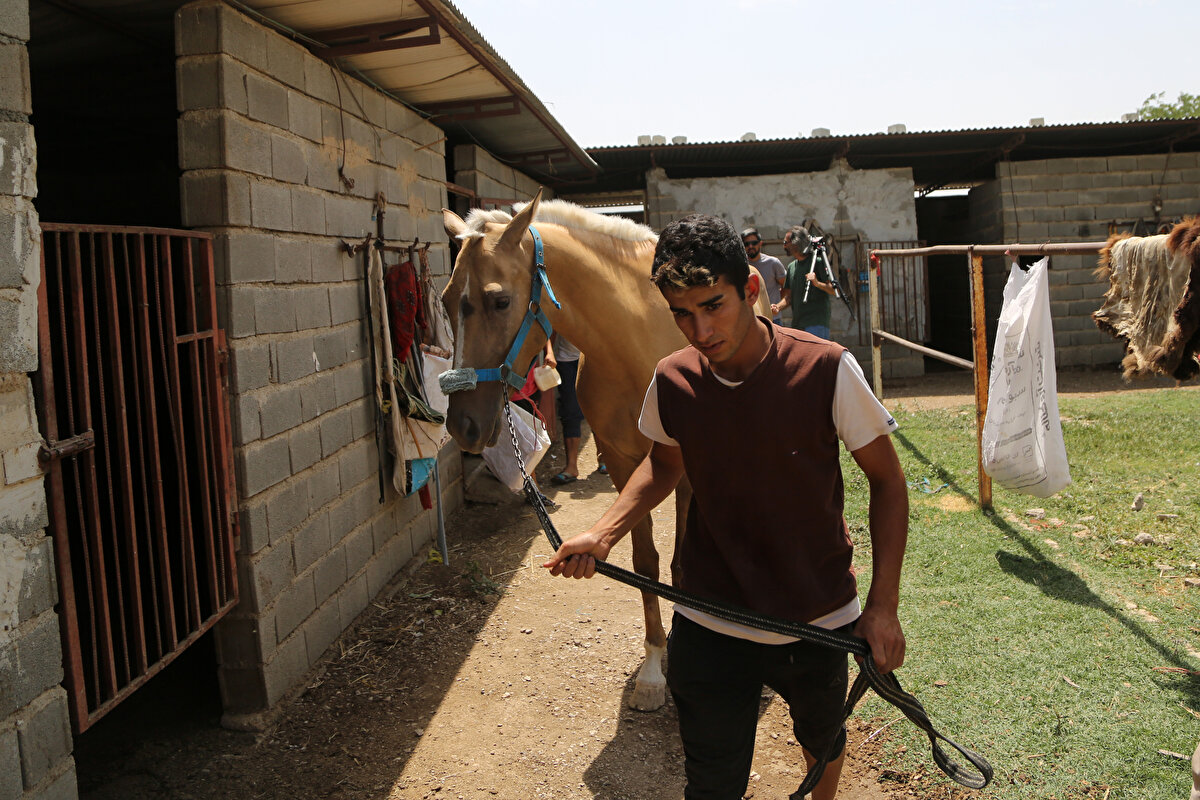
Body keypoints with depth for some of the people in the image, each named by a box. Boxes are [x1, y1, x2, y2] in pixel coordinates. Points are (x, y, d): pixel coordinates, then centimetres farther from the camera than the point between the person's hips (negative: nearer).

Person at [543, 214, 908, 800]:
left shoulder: (827, 370, -19)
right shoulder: (671, 382, -10)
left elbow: (887, 481, -7)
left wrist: (883, 605, -11)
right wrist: (603, 533, -5)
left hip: (819, 621, 0)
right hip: (707, 627, 1)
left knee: (822, 741, 26)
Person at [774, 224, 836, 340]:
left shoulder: (818, 262, -5)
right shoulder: (791, 266, 18)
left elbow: (834, 290, -11)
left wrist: (817, 283, -28)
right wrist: (778, 307, 0)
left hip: (816, 323, -7)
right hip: (797, 323, 8)